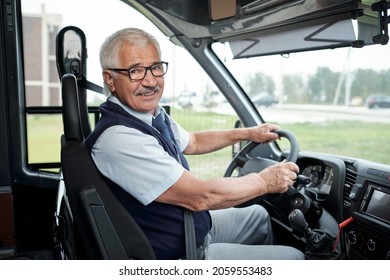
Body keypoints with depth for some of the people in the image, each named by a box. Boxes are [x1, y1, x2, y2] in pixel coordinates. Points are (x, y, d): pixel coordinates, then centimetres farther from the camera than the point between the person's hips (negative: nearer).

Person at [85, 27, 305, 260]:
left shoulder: (155, 114, -3)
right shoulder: (117, 137, -31)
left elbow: (192, 142, 18)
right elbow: (200, 197, -29)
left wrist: (247, 133, 17)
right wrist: (266, 181, -15)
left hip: (195, 229, 9)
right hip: (177, 253, -8)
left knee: (258, 214, 28)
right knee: (293, 257, 1)